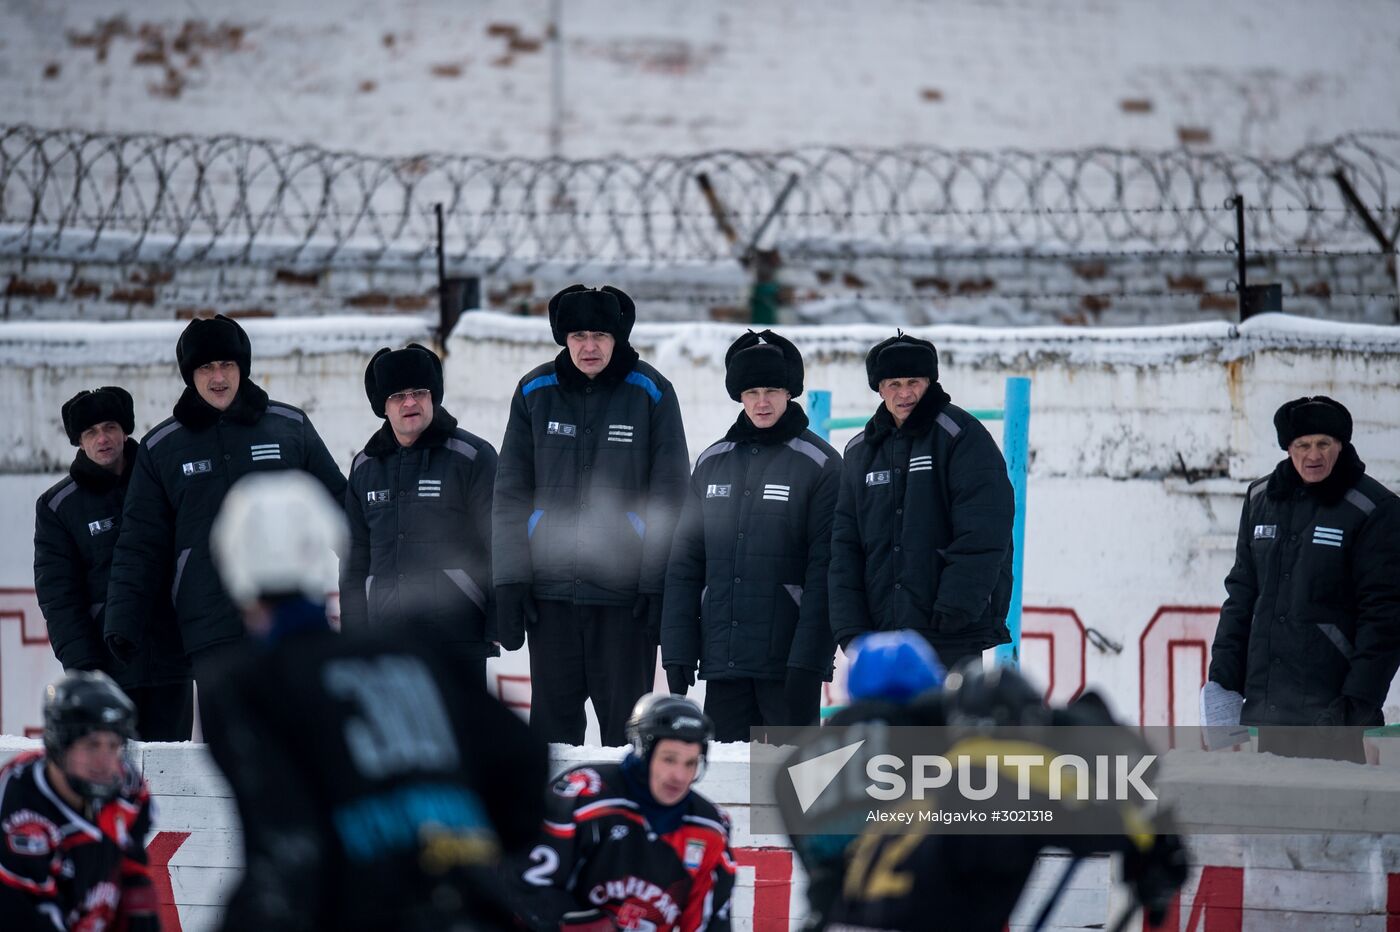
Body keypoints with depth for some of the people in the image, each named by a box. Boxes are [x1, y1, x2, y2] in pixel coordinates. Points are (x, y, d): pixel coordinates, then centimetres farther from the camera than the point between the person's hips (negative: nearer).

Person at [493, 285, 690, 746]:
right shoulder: (535, 393, 5)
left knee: (625, 723, 2)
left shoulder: (650, 393, -1)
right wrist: (509, 581, -1)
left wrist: (657, 584, -8)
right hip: (550, 589, 2)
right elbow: (511, 494, 7)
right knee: (552, 718, 6)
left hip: (624, 590, -2)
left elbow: (669, 495, -1)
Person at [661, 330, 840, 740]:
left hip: (787, 657, -4)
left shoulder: (818, 464, -2)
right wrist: (677, 650, 5)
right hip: (723, 658, 4)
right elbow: (686, 562, 13)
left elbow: (825, 569, -8)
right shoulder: (713, 462, 12)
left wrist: (808, 660, -15)